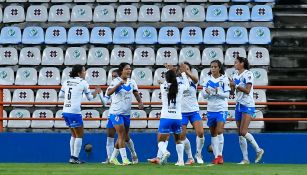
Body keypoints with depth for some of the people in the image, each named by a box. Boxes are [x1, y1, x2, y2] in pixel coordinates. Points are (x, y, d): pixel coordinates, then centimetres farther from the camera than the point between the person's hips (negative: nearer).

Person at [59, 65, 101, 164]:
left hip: (65, 111, 6)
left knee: (74, 135, 18)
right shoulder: (83, 83, -2)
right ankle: (75, 158, -2)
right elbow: (90, 97, 7)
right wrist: (96, 92, 25)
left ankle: (72, 157, 16)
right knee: (79, 135, 4)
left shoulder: (66, 82, 12)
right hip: (74, 112, -6)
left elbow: (60, 95, 19)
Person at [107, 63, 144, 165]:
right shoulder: (116, 81, -12)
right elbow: (108, 93, -26)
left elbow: (136, 93, 10)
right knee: (121, 135, -11)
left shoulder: (132, 82, 6)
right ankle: (124, 159, -9)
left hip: (126, 113, 7)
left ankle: (113, 158, 25)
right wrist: (119, 84, -39)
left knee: (125, 137, 11)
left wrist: (140, 102, -10)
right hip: (116, 112, -7)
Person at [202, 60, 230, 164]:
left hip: (221, 108, -4)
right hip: (211, 109, 4)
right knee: (213, 133, 6)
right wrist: (208, 93, -18)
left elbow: (227, 94, -4)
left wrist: (218, 92, -21)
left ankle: (220, 155, -8)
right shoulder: (207, 79, 5)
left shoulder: (224, 79, -2)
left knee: (219, 131, -16)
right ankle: (216, 156, 12)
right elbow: (204, 95, 4)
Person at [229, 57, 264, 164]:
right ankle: (245, 159, 6)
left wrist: (235, 85, -18)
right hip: (238, 106, 8)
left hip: (248, 106, -8)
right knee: (240, 134, 4)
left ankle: (258, 150, 0)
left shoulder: (248, 74, -9)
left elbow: (247, 90, -17)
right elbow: (232, 91, 14)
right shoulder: (236, 75, 14)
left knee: (243, 132, -17)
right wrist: (231, 85, -5)